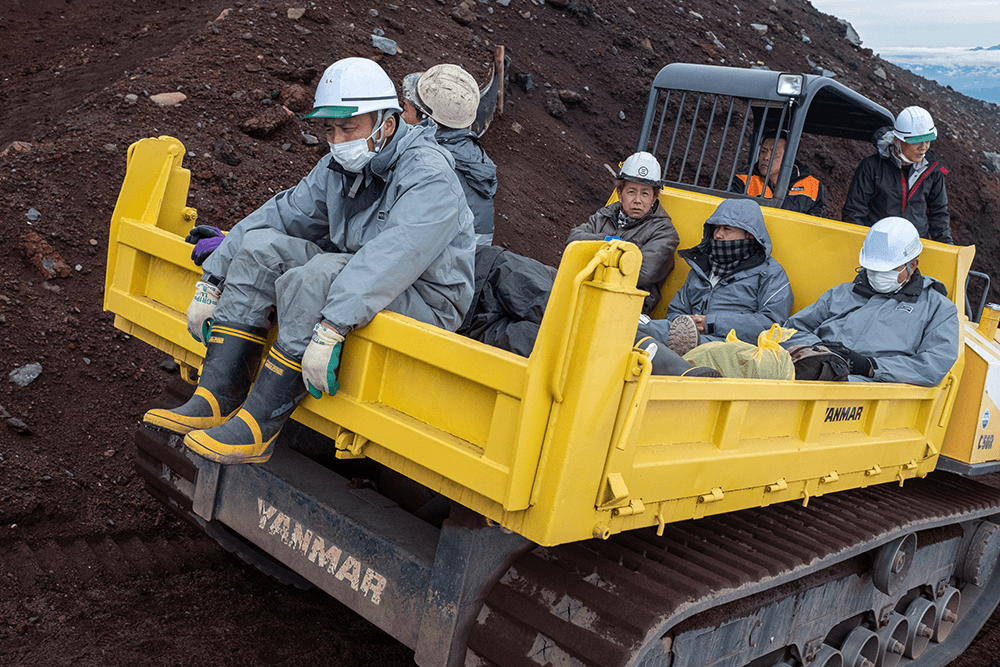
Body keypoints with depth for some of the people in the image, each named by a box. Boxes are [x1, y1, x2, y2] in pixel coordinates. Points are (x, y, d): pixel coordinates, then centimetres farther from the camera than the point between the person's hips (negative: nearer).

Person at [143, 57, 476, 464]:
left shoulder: (428, 176, -20)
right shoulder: (340, 166, 7)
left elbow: (390, 259, -34)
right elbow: (284, 213, 8)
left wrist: (330, 329, -44)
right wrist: (211, 283, 3)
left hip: (427, 302, -8)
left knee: (314, 280, -33)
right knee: (259, 246, -9)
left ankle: (256, 428, -25)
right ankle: (215, 401, -14)